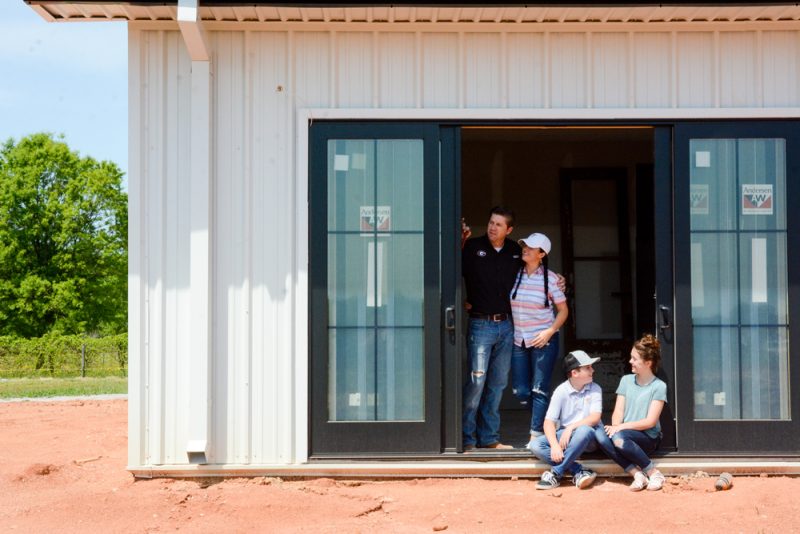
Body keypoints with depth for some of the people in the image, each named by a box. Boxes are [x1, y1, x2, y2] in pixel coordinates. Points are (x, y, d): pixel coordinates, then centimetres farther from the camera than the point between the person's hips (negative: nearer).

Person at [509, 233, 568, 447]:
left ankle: (536, 435, 3)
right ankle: (547, 420, 30)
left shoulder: (550, 278, -7)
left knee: (539, 389, -5)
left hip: (544, 340, -4)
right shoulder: (514, 274, 1)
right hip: (519, 340, 4)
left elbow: (563, 310, 0)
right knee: (520, 391, 6)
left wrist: (550, 331, -14)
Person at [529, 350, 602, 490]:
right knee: (535, 445, -23)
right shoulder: (561, 391, -4)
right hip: (564, 436, 2)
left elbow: (595, 418, -14)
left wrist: (571, 428, -26)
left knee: (584, 430, -38)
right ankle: (579, 472, -30)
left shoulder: (595, 389, -2)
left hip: (587, 438, -1)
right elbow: (549, 422, -10)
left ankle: (556, 473, -27)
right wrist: (554, 445, -27)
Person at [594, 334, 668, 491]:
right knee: (600, 434, -29)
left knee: (619, 438, -37)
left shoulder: (658, 386, -4)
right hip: (626, 433, 5)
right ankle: (637, 474, -27)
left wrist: (622, 427, -20)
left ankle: (653, 473, -18)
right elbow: (618, 412, 6)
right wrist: (616, 426, -17)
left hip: (648, 437, -5)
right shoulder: (626, 380, 11)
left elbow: (650, 422, -10)